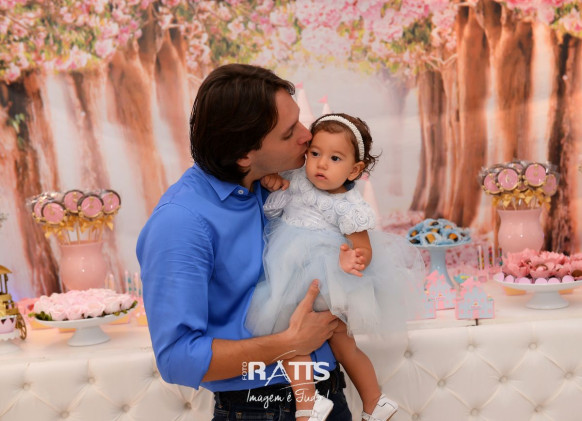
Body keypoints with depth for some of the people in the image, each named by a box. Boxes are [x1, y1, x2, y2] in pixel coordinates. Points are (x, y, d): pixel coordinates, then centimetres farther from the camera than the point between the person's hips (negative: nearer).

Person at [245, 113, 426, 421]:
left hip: (329, 288, -5)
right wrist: (270, 179, -5)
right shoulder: (297, 179, 1)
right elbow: (270, 179, 19)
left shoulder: (349, 208, -14)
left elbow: (364, 249, -15)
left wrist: (354, 260, -38)